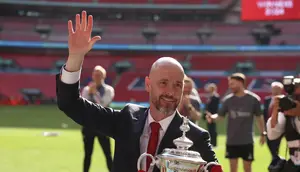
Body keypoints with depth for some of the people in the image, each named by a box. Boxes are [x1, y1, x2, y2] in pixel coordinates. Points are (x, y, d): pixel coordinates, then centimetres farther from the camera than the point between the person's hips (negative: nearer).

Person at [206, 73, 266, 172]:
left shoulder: (253, 99, -5)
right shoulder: (228, 100, 0)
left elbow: (259, 116, 4)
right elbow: (220, 115, 1)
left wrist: (263, 133, 5)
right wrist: (212, 117, -21)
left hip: (247, 140, -2)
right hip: (231, 140, 2)